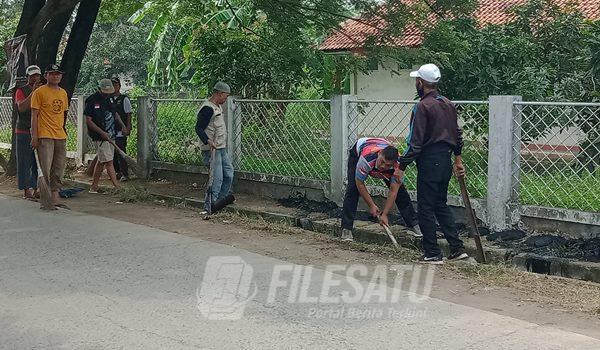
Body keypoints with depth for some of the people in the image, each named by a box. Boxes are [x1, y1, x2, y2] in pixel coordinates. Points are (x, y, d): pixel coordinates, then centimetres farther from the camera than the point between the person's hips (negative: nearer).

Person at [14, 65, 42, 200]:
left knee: (39, 162, 4)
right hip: (24, 132, -4)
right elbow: (21, 107, -17)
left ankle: (35, 189, 11)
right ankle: (26, 190, 1)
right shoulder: (21, 91, 2)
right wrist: (33, 92, -20)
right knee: (25, 162, -3)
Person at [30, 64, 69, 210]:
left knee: (59, 168, 9)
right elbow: (34, 116, -7)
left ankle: (55, 197, 16)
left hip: (60, 136, 7)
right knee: (45, 169, -8)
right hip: (45, 136, -7)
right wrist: (34, 136, -12)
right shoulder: (39, 92, -4)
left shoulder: (63, 93, 15)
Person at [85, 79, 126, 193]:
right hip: (100, 136, -8)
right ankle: (117, 187, -12)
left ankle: (94, 187, 19)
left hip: (110, 135, 8)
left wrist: (122, 125, 11)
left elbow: (115, 113, 26)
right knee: (109, 162, -10)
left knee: (101, 161, 12)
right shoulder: (92, 101, -12)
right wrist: (102, 133, -20)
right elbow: (88, 121, -14)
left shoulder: (109, 99, 11)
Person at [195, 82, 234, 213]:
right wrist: (208, 141, -33)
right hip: (212, 150, -10)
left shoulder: (217, 106, 14)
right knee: (217, 178, -10)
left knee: (229, 173, 14)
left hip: (221, 148, 10)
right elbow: (198, 128, -21)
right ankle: (209, 207, -4)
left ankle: (220, 200, 25)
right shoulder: (208, 109, -17)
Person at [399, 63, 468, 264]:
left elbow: (415, 142, -18)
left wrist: (402, 166, -15)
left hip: (429, 162, -8)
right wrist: (458, 159, 26)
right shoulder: (448, 104, 11)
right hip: (446, 161, 8)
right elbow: (457, 134, 17)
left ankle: (433, 254, 4)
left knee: (426, 209, 1)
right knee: (441, 205, 18)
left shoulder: (423, 106, -15)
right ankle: (457, 248, 15)